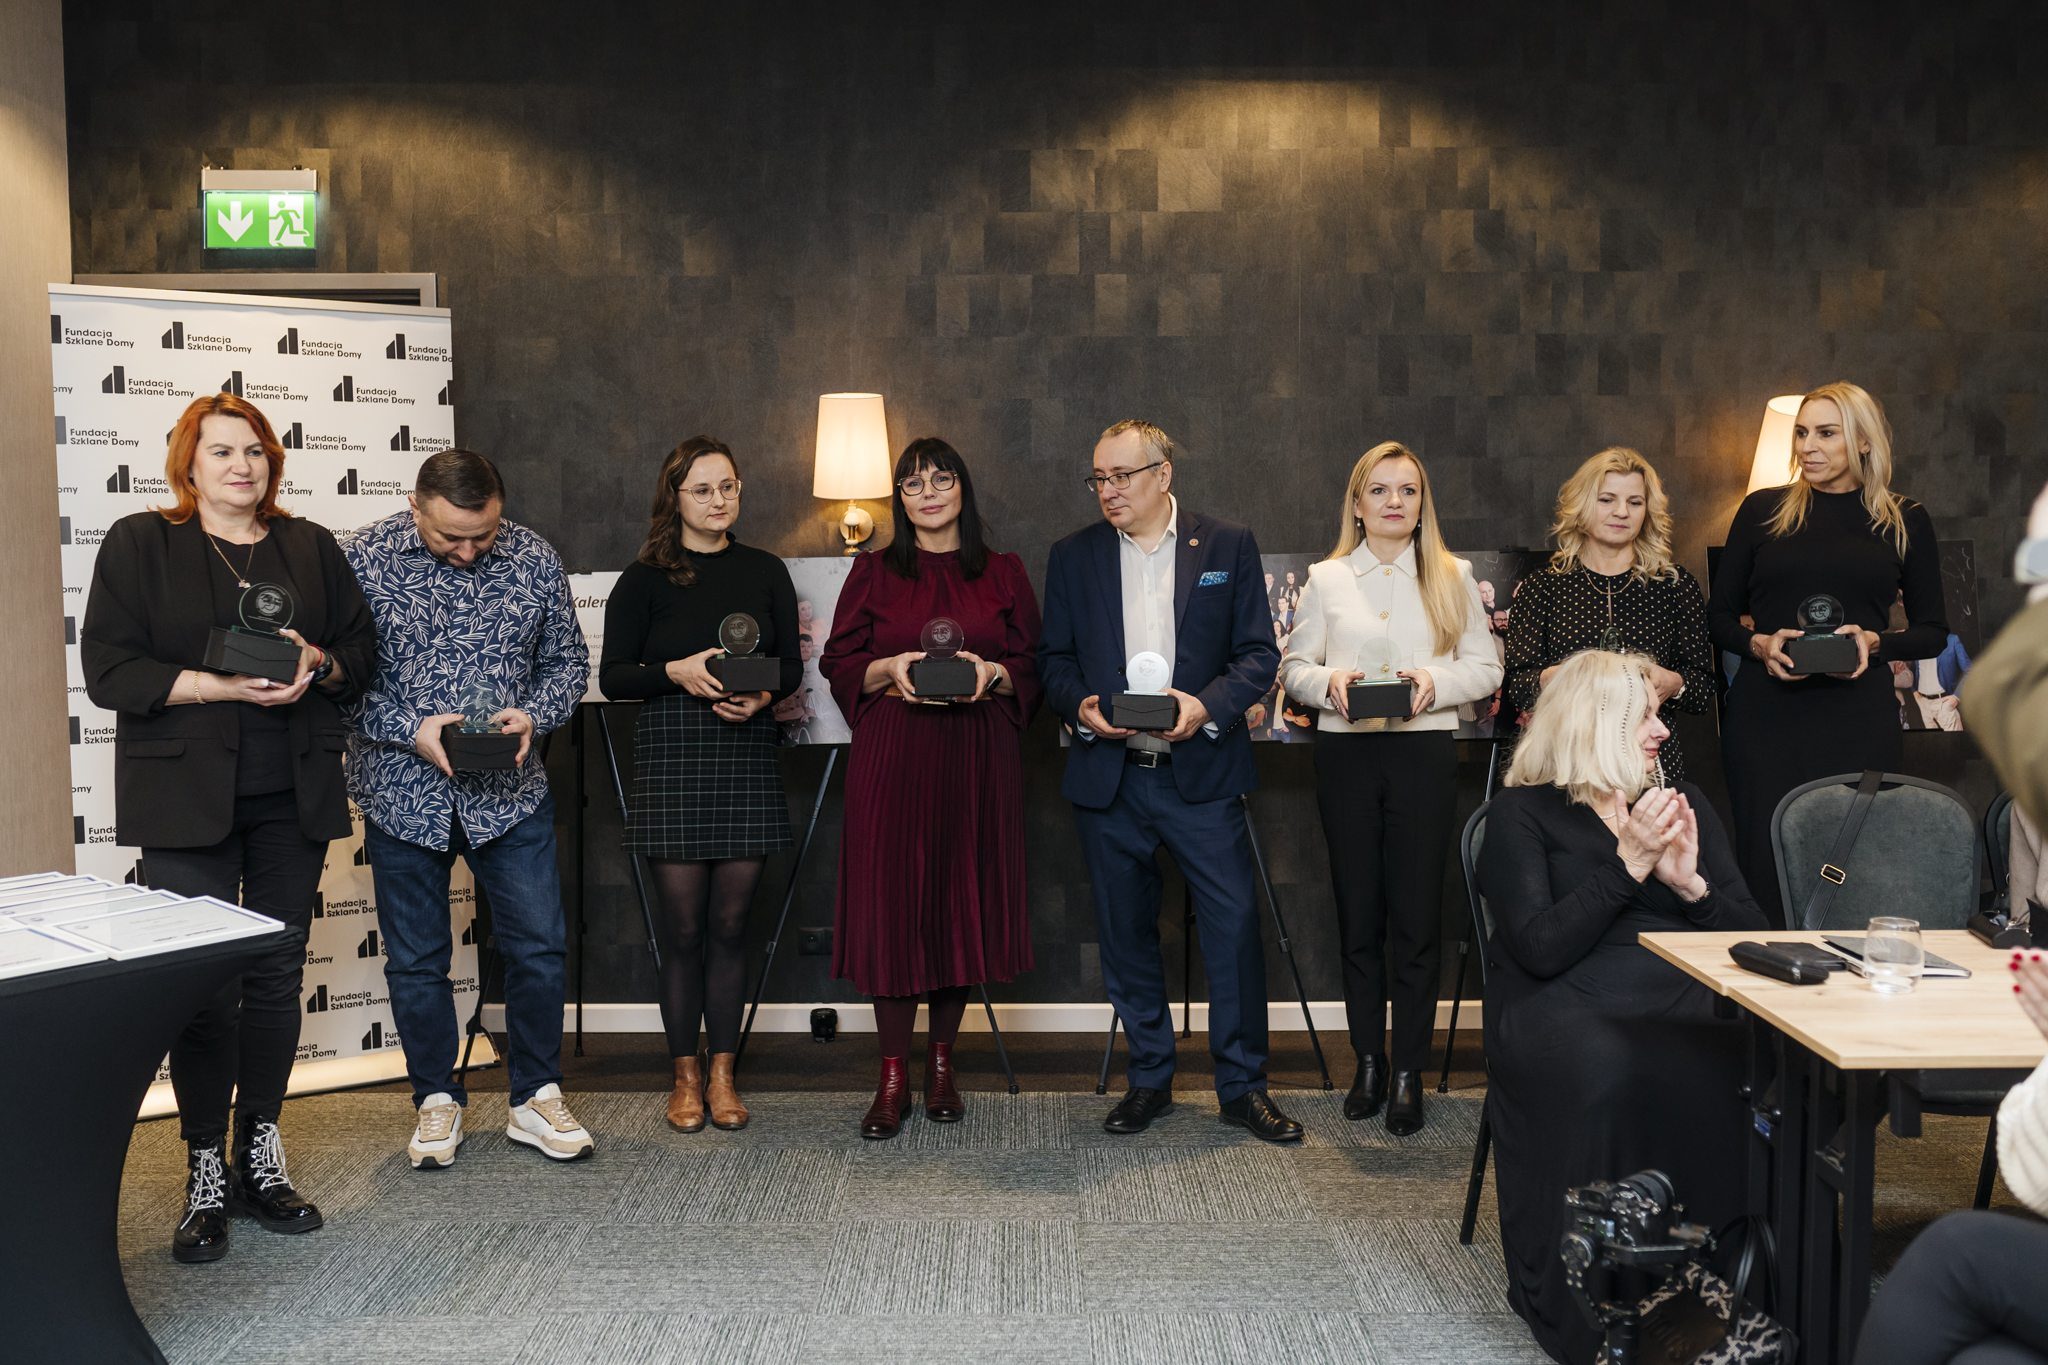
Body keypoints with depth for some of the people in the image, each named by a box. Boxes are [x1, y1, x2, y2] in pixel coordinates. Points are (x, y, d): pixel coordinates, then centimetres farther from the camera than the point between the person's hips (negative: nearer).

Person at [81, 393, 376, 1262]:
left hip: (292, 798, 4)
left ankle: (260, 1159, 21)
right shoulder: (138, 545, 2)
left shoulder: (310, 546, 13)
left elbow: (363, 651, 14)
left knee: (278, 973, 8)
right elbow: (108, 669, -6)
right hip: (188, 800, -3)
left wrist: (319, 664, -8)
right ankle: (205, 1176, 9)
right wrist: (222, 685, -17)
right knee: (204, 983, -4)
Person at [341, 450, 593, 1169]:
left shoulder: (533, 559, -3)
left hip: (510, 791, 1)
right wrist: (412, 730, -18)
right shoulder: (362, 558, -9)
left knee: (538, 946, 3)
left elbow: (567, 661, 7)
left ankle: (535, 1099, 21)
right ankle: (437, 1102, 28)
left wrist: (532, 715, -12)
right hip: (404, 793, -1)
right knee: (416, 959, 10)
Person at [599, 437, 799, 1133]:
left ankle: (722, 1073, 17)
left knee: (729, 924, 5)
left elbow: (792, 663, 10)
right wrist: (677, 672, -16)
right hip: (672, 757, -2)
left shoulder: (765, 572, 10)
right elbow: (612, 676, 1)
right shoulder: (644, 579, 3)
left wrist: (763, 695, -10)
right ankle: (686, 1075, 16)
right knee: (684, 926, 2)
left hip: (748, 755, 2)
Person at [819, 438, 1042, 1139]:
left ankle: (942, 1062, 19)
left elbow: (1033, 669, 8)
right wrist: (890, 668, -12)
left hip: (976, 758, 1)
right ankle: (893, 1075, 8)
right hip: (892, 757, -1)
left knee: (962, 898, 3)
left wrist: (992, 673, -12)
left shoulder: (1003, 574, 10)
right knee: (891, 903, -3)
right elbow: (840, 665, 6)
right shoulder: (873, 572, 9)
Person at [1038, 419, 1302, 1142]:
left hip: (1201, 771, -2)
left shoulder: (1228, 545, 4)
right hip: (1108, 778, 2)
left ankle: (1243, 1085, 12)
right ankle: (1150, 1078, 24)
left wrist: (1206, 705, -16)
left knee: (1235, 926, -3)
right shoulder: (1073, 556, 9)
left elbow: (1260, 655, 1)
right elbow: (1054, 659, 10)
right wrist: (1081, 705, -11)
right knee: (1126, 933, 9)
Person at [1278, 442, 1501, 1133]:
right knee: (1358, 914, 6)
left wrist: (1436, 680, -13)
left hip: (1424, 752, -1)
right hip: (1346, 753, 1)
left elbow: (1486, 667, 6)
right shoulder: (1327, 579, 10)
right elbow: (1293, 667, 9)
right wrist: (1330, 681, -12)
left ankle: (1409, 1072, 8)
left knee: (1417, 915, -2)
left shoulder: (1452, 577, 9)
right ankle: (1368, 1061, 19)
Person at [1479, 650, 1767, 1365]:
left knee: (1744, 1067, -32)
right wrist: (1628, 865, -10)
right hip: (1562, 1013, -3)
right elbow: (1541, 949, -7)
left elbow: (1753, 934, 18)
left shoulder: (1682, 803, 23)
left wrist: (1691, 885, -2)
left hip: (1682, 1010, 4)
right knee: (1608, 1072, -38)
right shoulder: (1522, 814, 8)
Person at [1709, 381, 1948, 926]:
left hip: (1860, 720, 0)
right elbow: (1720, 616, 12)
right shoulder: (1763, 509, 9)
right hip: (1765, 715, 0)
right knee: (1766, 863, -2)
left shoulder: (1906, 521, 10)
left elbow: (1933, 631, 13)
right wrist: (1759, 644, -8)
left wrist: (1874, 642, -7)